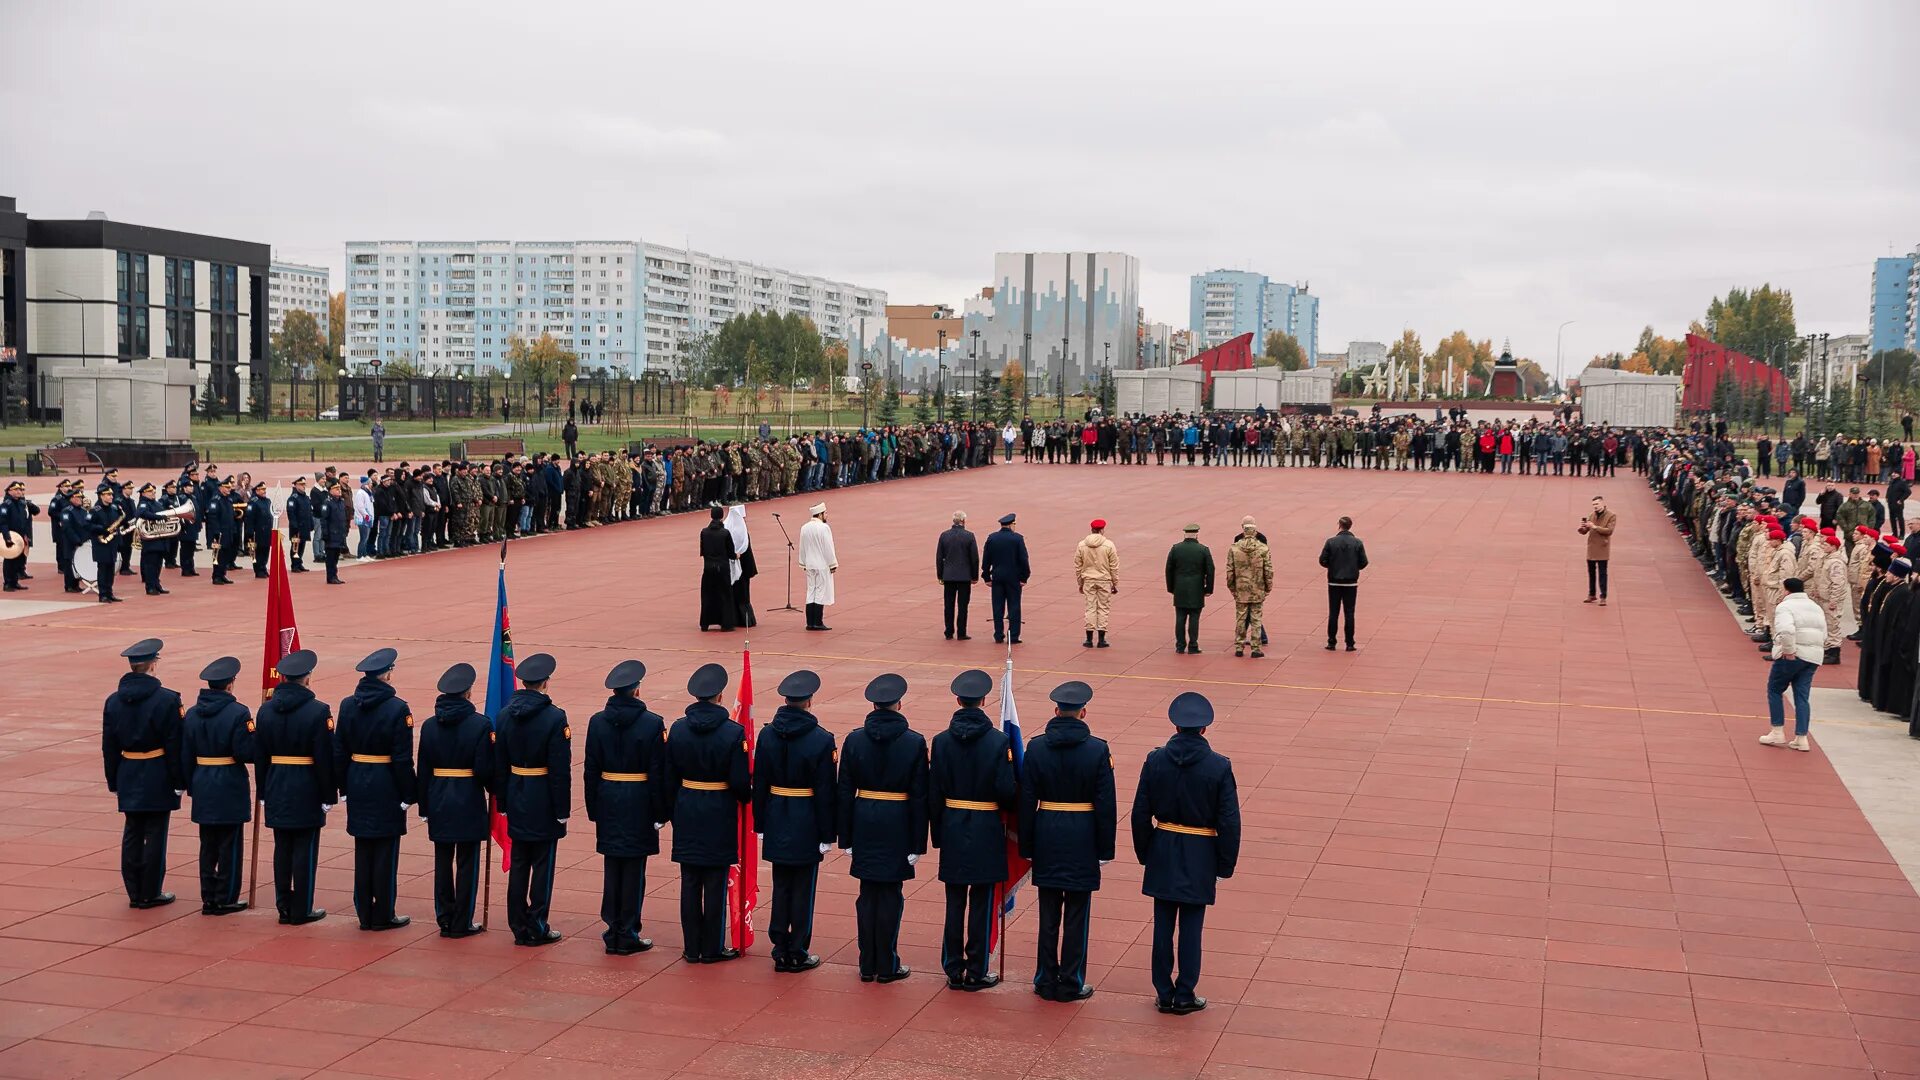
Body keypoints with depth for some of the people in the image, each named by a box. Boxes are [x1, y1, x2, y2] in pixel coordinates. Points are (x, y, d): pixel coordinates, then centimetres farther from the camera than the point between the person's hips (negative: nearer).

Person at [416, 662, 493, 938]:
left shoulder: (429, 726, 2)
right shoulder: (481, 724, -11)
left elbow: (423, 770, 5)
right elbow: (485, 769, -13)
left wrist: (424, 807, 12)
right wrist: (495, 791, 6)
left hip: (439, 803, 4)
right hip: (469, 803, -4)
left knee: (443, 862, 11)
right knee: (467, 863, 4)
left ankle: (444, 920, 15)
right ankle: (462, 923, 7)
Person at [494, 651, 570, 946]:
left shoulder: (504, 714, 0)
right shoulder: (555, 717, -15)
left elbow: (499, 764, 5)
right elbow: (560, 769, -15)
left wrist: (503, 803, 13)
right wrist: (562, 810, -9)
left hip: (517, 800, 5)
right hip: (543, 802, -5)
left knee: (518, 864, 12)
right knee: (542, 866, 4)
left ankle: (519, 927, 17)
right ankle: (538, 929, 9)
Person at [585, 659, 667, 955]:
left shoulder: (597, 722, -1)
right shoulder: (652, 723, -10)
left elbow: (591, 770, 2)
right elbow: (658, 772, -9)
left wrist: (593, 809, 10)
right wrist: (660, 812, -2)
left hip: (608, 801, 3)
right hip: (639, 805, -3)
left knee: (612, 868, 11)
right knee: (634, 870, 3)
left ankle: (613, 933, 15)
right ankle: (628, 936, 7)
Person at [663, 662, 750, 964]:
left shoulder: (677, 729, -2)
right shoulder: (733, 733, -14)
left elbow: (669, 778, 3)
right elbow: (739, 782, -13)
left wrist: (671, 812, 13)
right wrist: (748, 795, 9)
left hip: (687, 814, 4)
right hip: (719, 814, -3)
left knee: (690, 882, 10)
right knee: (716, 883, 5)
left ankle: (691, 948, 15)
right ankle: (712, 948, 11)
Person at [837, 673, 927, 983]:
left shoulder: (855, 739, -2)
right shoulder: (915, 742, -8)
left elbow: (844, 791, 0)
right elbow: (919, 795, -7)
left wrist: (846, 837, 7)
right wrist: (918, 842, -2)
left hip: (863, 822, 2)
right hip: (898, 825, -2)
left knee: (868, 893, 10)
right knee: (891, 894, 5)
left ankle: (868, 965, 15)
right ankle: (887, 966, 10)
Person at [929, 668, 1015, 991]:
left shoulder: (941, 741, -4)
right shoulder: (999, 741, -10)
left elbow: (934, 794, -2)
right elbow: (1006, 791, -11)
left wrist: (938, 833, 8)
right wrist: (1006, 809, 11)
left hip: (952, 830, 2)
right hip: (986, 831, -2)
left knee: (955, 903, 10)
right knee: (981, 904, 5)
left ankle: (954, 971, 15)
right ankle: (976, 973, 10)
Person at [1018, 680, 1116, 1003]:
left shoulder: (1036, 747, -4)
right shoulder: (1098, 750, -8)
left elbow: (1026, 800, -1)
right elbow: (1105, 804, -7)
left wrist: (1026, 846, 6)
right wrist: (1105, 848, 1)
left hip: (1047, 838, 2)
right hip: (1083, 840, -2)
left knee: (1049, 915, 11)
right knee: (1077, 915, 6)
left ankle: (1046, 981, 17)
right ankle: (1071, 984, 12)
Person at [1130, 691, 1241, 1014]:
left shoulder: (1155, 761, -6)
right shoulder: (1219, 767, -11)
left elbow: (1141, 814, -1)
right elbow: (1229, 821, -9)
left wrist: (1144, 852, 11)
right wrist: (1225, 863, 1)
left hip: (1163, 853, 2)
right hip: (1200, 856, -2)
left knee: (1163, 925, 10)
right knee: (1191, 927, 6)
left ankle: (1164, 994, 16)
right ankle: (1184, 996, 12)